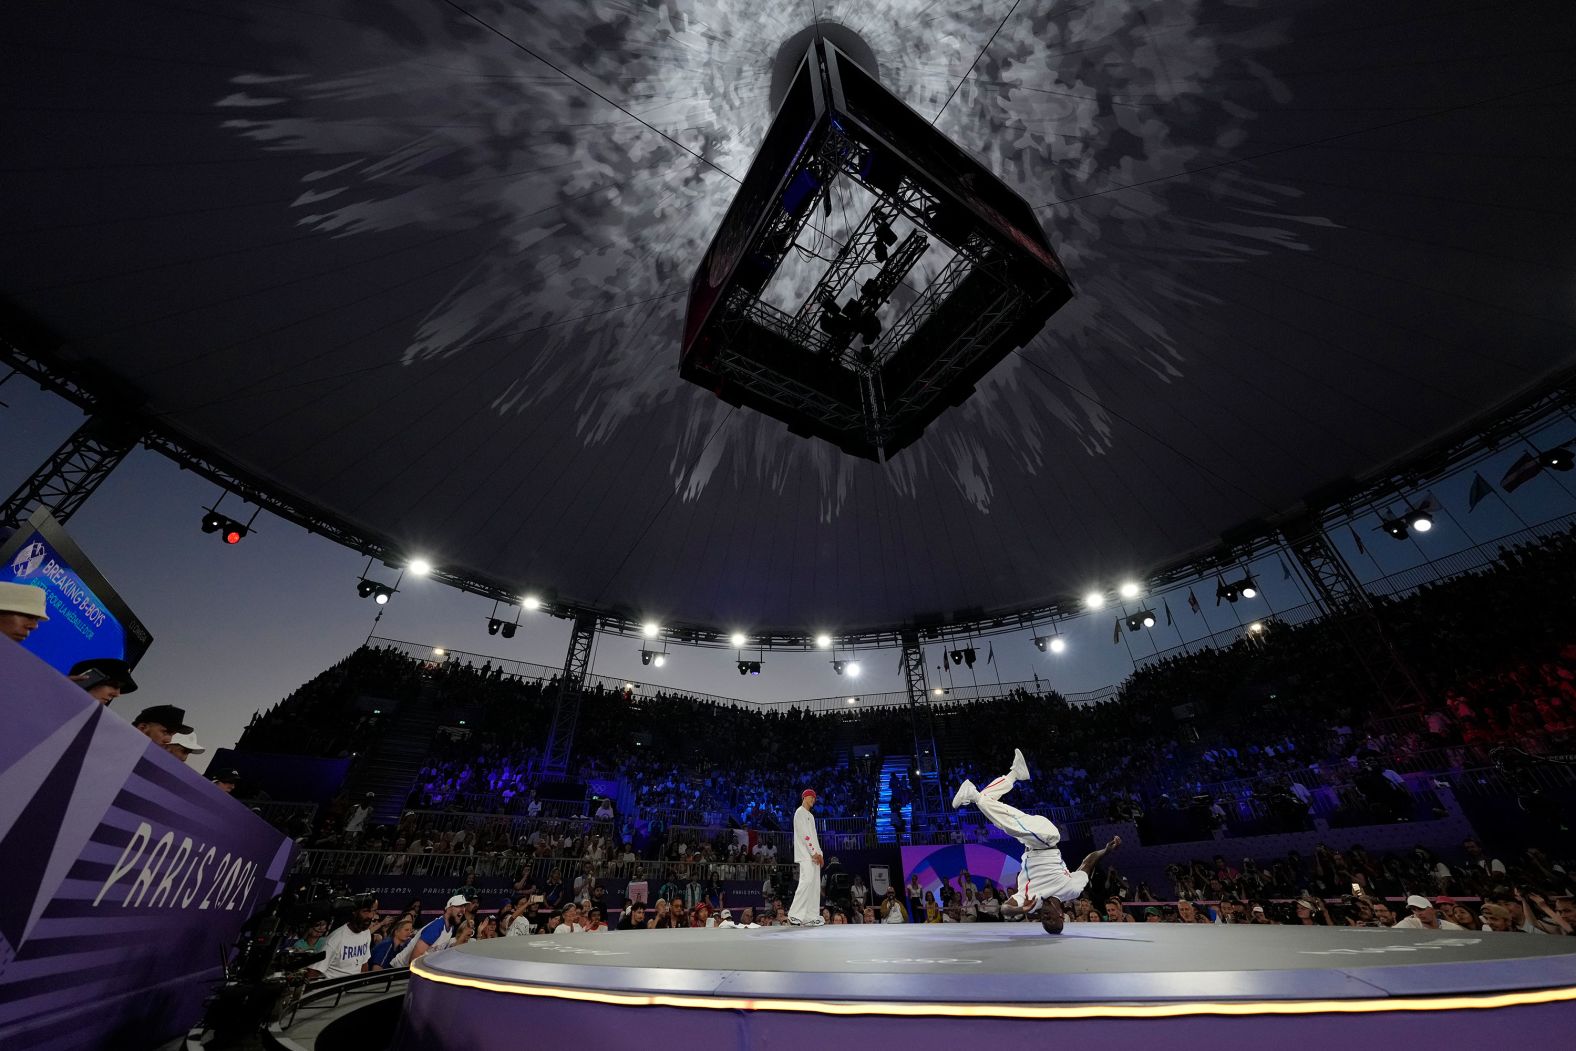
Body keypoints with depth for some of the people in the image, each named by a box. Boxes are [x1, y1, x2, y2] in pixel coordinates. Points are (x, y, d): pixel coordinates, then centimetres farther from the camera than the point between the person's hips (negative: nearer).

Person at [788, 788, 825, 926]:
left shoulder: (810, 815, 24)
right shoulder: (800, 812, -4)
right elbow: (804, 834, -13)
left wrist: (820, 853, 10)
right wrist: (814, 852, -16)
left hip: (814, 855, 9)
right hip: (805, 854, -9)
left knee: (815, 884, 4)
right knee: (806, 880, -19)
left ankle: (812, 917, 5)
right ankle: (794, 914, -15)